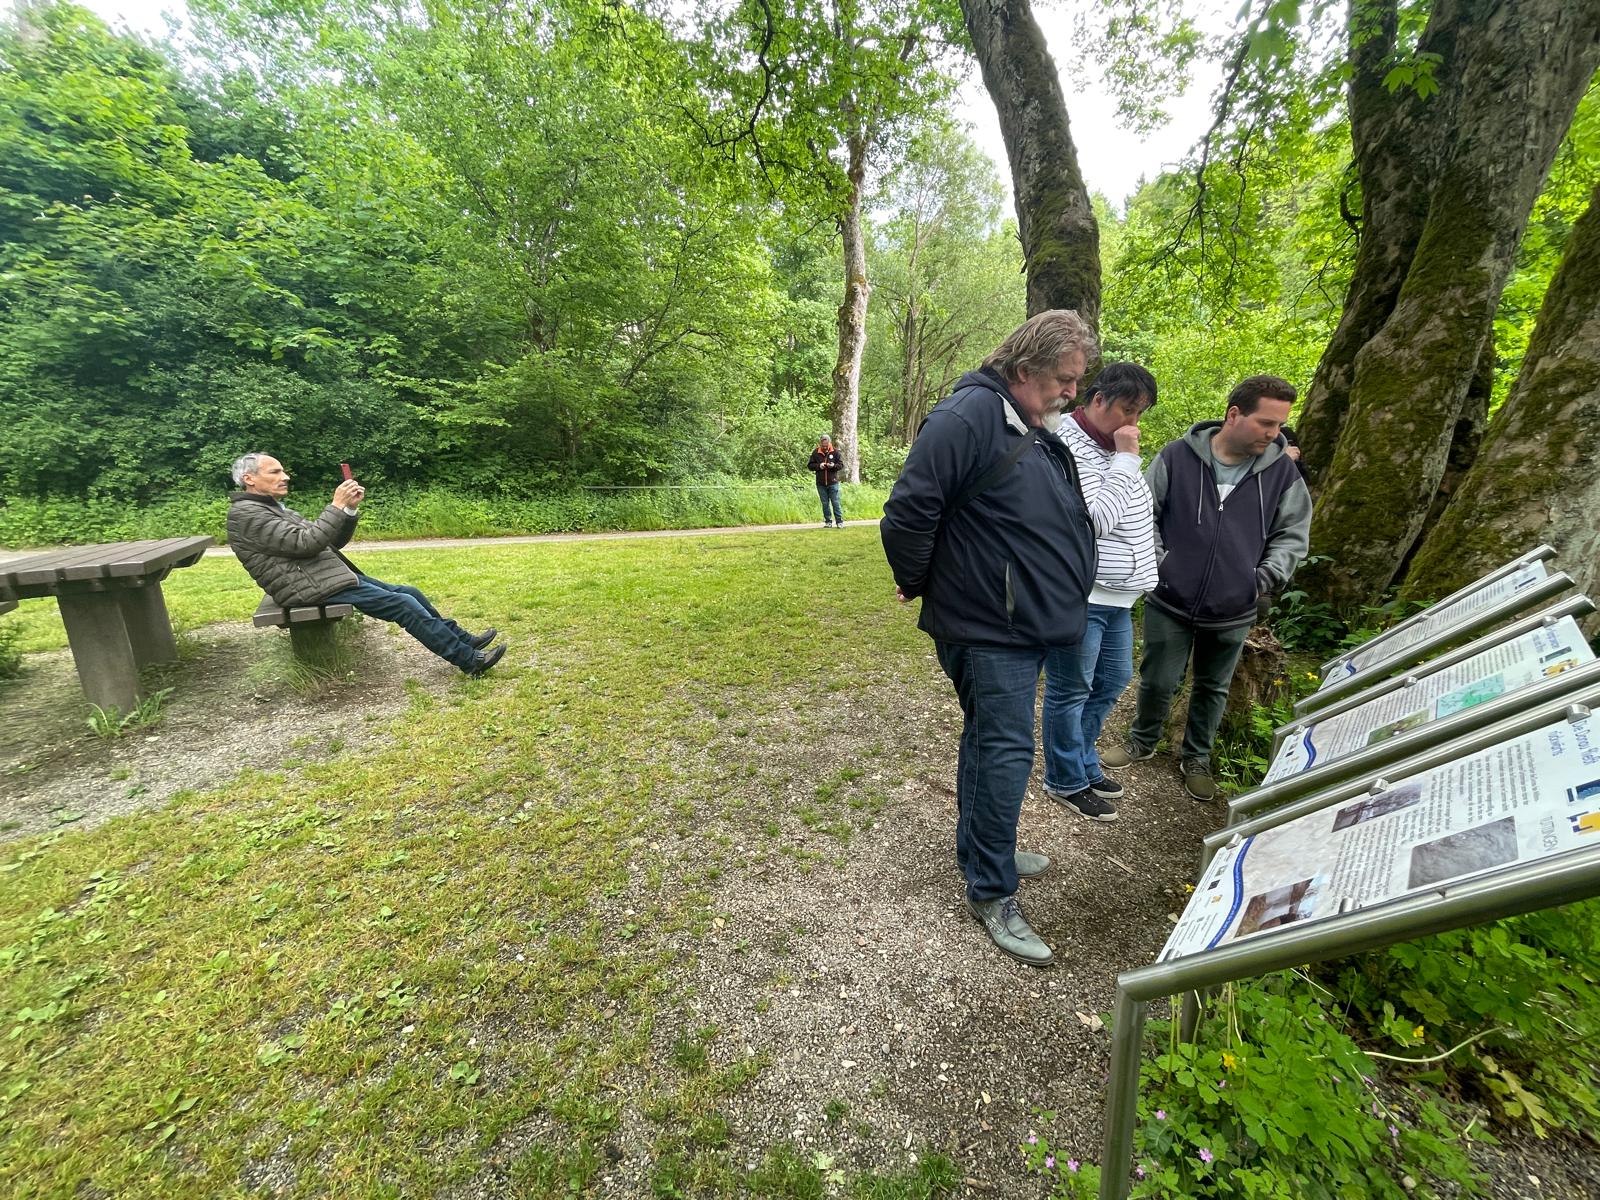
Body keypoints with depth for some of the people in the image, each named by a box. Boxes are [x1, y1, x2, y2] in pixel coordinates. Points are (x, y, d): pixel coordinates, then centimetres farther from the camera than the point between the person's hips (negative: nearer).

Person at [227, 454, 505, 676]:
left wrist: (351, 508, -1)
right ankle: (469, 660, -14)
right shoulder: (247, 514, -10)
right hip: (315, 588, -10)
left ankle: (463, 640, 10)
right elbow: (306, 543, -21)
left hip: (333, 576, 10)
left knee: (410, 593, 5)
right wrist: (337, 506, -18)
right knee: (404, 605, -16)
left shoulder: (277, 509, 21)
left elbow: (332, 541, 14)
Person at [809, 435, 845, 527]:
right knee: (825, 504, 8)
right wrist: (819, 466, -13)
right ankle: (828, 521, 17)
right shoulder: (815, 453, 2)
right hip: (821, 484, 2)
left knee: (835, 503, -1)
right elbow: (810, 466, 4)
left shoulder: (835, 452, 0)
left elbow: (841, 464, 2)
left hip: (833, 482, -2)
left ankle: (840, 521, 4)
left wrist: (833, 465, -18)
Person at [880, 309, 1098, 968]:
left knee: (990, 742, 20)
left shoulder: (1039, 430, 14)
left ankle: (980, 850, 38)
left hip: (1028, 624, 10)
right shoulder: (969, 416, -18)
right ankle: (991, 893, 15)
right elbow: (908, 512, -22)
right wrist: (916, 584, -11)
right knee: (1005, 751, -3)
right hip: (987, 629, -10)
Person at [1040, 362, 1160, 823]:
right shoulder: (1069, 448, -17)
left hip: (1117, 595, 10)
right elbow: (1095, 519, -25)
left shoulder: (1114, 447, 11)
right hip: (1080, 596, -10)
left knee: (1113, 681, 20)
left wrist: (1143, 570, 19)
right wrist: (1126, 459, -19)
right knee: (1071, 692, 4)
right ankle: (1067, 781, 23)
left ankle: (1082, 763, 38)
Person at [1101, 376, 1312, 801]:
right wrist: (1158, 562, -9)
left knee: (1213, 689, 17)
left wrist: (1267, 577, -4)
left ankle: (1196, 758, 37)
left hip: (1233, 612, 3)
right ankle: (1142, 742, 34)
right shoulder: (1177, 456, -9)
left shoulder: (1282, 471, -1)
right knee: (1158, 682, 9)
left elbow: (1293, 534, 8)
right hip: (1170, 603, -2)